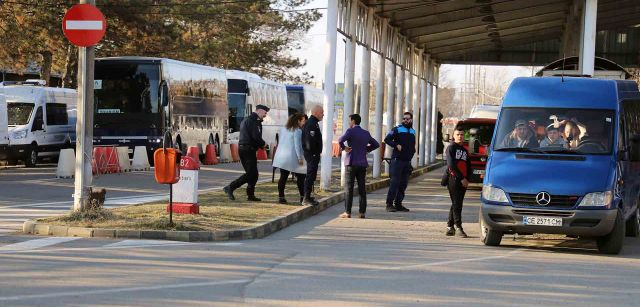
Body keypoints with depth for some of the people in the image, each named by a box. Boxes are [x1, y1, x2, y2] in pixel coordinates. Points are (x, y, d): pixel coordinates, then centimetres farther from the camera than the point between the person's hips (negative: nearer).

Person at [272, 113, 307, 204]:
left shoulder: (283, 129, 13)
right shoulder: (297, 131, -9)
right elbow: (297, 145, -14)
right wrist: (300, 158, -11)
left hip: (281, 156, 7)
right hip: (292, 157, -7)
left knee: (283, 177, 6)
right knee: (300, 177, 4)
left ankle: (281, 197, 2)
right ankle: (302, 197, 4)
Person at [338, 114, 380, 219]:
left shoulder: (351, 131, -8)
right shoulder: (366, 133, 11)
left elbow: (341, 139, -25)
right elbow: (376, 144, 18)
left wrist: (343, 147, -9)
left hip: (352, 163, -5)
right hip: (363, 164, 5)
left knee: (349, 188, -2)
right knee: (362, 188, 7)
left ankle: (347, 212, -4)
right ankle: (362, 212, 6)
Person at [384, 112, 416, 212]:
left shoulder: (413, 131, 16)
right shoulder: (397, 129, -2)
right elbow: (387, 139, -9)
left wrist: (412, 151, 10)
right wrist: (396, 145, -19)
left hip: (407, 162, 6)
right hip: (397, 160, -6)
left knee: (403, 184, 7)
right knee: (395, 182, -10)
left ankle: (398, 204, 13)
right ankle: (389, 204, -8)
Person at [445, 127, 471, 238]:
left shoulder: (465, 150, 20)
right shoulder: (451, 148, -2)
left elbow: (469, 166, 17)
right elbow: (451, 165, -11)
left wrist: (467, 179, 0)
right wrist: (461, 178, -15)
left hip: (463, 182, 7)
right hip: (453, 179, -7)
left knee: (456, 204, 9)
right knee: (457, 204, -10)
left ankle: (450, 226, 15)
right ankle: (458, 227, -13)